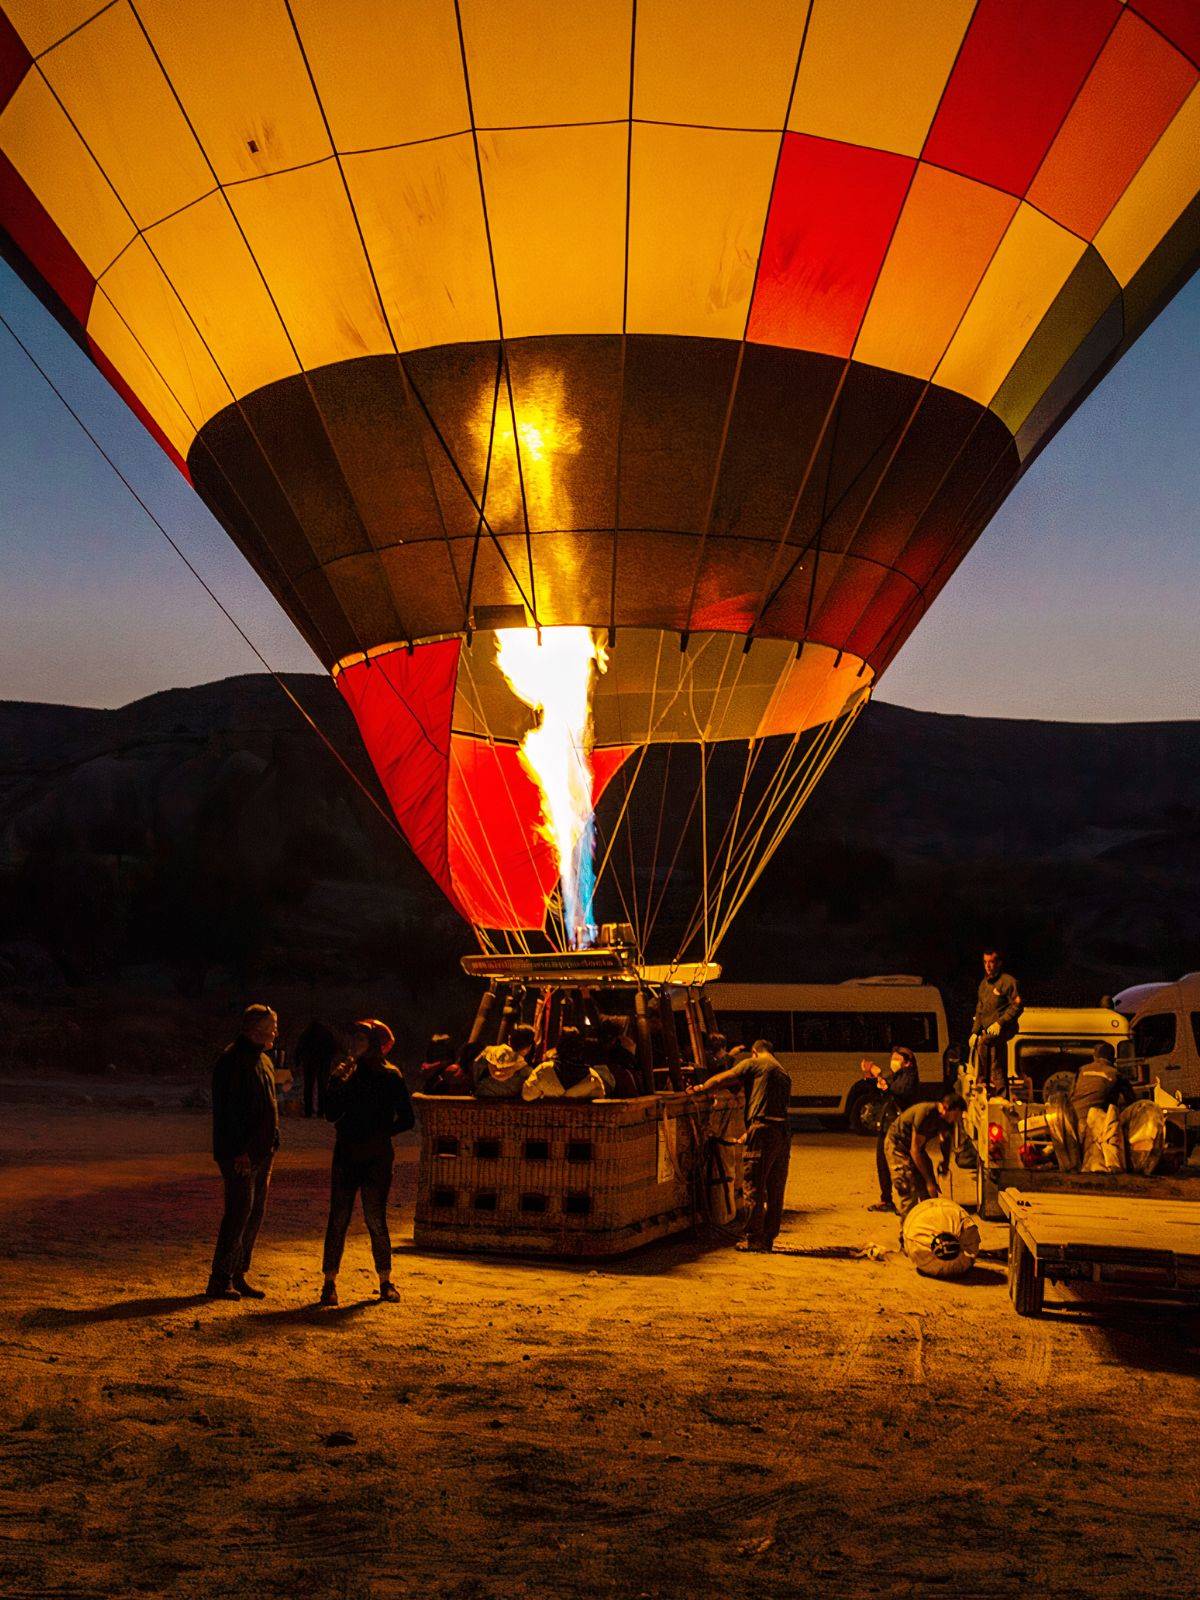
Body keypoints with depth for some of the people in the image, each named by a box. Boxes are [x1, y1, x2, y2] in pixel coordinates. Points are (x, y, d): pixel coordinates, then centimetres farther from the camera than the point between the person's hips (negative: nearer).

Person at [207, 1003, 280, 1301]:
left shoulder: (263, 1061, 17)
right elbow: (226, 1108, -19)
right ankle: (219, 1281, -3)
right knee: (239, 1212, -9)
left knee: (255, 1213, 10)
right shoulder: (231, 1061, -13)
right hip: (240, 1153, -9)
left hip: (262, 1152, 9)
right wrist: (239, 1150, -22)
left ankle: (238, 1276, 18)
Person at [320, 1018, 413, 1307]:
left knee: (375, 1219, -1)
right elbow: (331, 1114, 5)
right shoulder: (350, 1073, 10)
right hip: (346, 1155, 4)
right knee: (338, 1218, 0)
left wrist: (378, 1136, -8)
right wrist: (335, 1081, -5)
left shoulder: (391, 1077, -3)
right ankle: (329, 1283, 5)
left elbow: (406, 1119, -3)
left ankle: (386, 1282, 14)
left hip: (376, 1157, -4)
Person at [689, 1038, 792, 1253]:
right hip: (783, 1133, 8)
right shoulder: (783, 1074, 25)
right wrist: (749, 1133, 30)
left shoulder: (753, 1063, 3)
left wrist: (699, 1089, 21)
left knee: (754, 1187, -3)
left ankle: (753, 1239, -2)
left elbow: (722, 1080, 3)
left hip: (763, 1132, -8)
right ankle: (769, 1237, 16)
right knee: (775, 1190, 11)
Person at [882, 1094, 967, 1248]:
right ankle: (906, 1240, -11)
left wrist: (945, 1161, -1)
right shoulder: (925, 1114, -34)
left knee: (928, 1193, 2)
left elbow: (946, 1138, 15)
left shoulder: (946, 1118, -10)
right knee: (907, 1193, -16)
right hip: (898, 1144, -8)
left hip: (916, 1147, 8)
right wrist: (928, 1180, -27)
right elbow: (914, 1150, -30)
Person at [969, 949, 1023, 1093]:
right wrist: (975, 1031, 12)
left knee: (983, 1042, -33)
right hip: (987, 1030, 8)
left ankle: (983, 1080, -26)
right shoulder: (984, 983, 17)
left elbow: (1017, 1006, -13)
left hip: (1004, 1028, -8)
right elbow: (979, 1010, 22)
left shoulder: (1008, 981, -7)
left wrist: (999, 1023, -22)